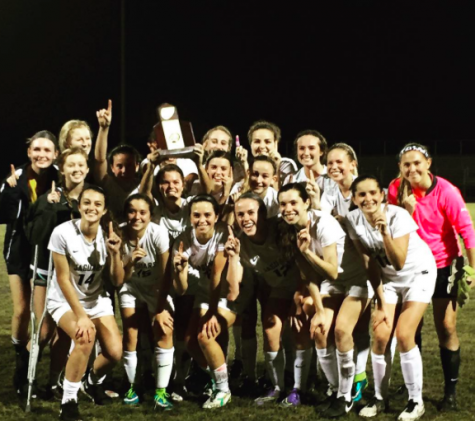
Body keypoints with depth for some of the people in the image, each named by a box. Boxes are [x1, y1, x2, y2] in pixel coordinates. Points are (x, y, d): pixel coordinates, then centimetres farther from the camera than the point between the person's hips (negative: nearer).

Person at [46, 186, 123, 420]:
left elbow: (117, 282, -7)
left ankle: (93, 382, 21)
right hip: (64, 300, -4)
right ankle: (68, 401, -19)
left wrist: (115, 253, -24)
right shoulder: (63, 233, -20)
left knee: (115, 352, -16)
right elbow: (63, 279, -16)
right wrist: (81, 316, -21)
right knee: (86, 336, -34)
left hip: (97, 300, 4)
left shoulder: (107, 235, -8)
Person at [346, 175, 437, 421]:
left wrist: (385, 232, -45)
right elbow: (371, 263, -8)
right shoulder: (354, 220, -16)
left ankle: (416, 401, -1)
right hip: (388, 278, 4)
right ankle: (379, 398, 11)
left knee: (404, 335, -14)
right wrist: (381, 303, -7)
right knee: (380, 336, -6)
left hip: (418, 273, -4)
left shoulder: (398, 216, -29)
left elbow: (399, 263, -32)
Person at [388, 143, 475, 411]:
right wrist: (407, 208, -26)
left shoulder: (445, 191, -19)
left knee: (446, 328, -1)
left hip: (444, 265, -3)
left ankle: (451, 391, 9)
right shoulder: (397, 189, -10)